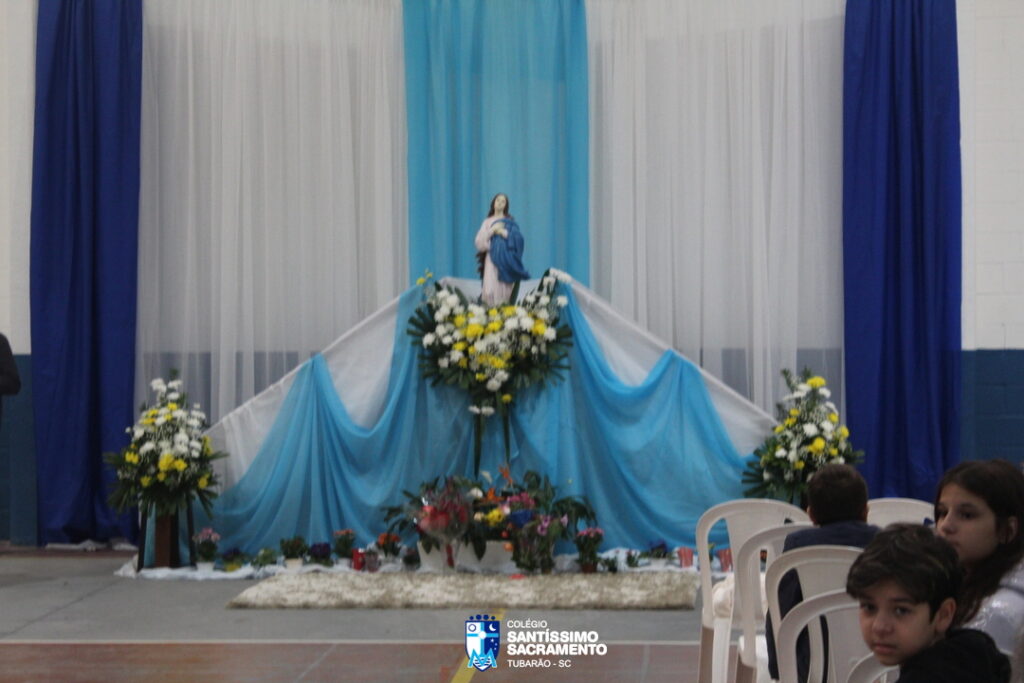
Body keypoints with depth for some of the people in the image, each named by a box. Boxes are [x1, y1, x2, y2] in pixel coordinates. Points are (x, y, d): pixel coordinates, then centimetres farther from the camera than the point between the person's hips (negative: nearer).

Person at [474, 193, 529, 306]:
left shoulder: (510, 221, 11)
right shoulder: (487, 222, 14)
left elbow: (518, 238, -2)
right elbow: (479, 242, 3)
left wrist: (503, 232, -9)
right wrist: (492, 230, -6)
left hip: (506, 259, 0)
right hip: (492, 258, 0)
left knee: (504, 288, -7)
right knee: (490, 289, -13)